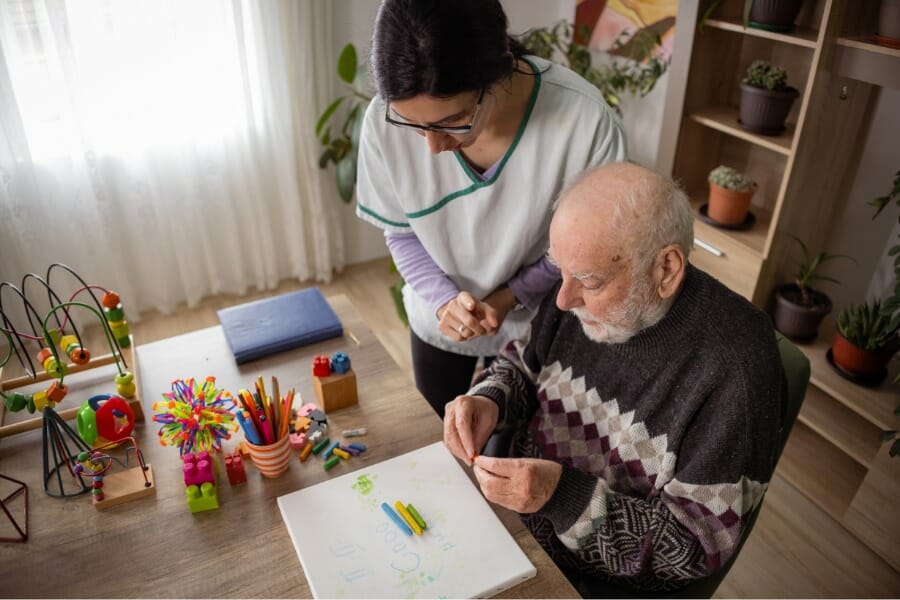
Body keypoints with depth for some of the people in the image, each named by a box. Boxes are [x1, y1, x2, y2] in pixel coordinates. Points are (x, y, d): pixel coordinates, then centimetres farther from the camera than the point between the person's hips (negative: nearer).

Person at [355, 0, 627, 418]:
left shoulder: (583, 119, -33)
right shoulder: (384, 122, -26)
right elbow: (401, 232, -9)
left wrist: (509, 297, -25)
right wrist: (443, 299, -25)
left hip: (536, 323, -1)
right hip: (436, 319, 2)